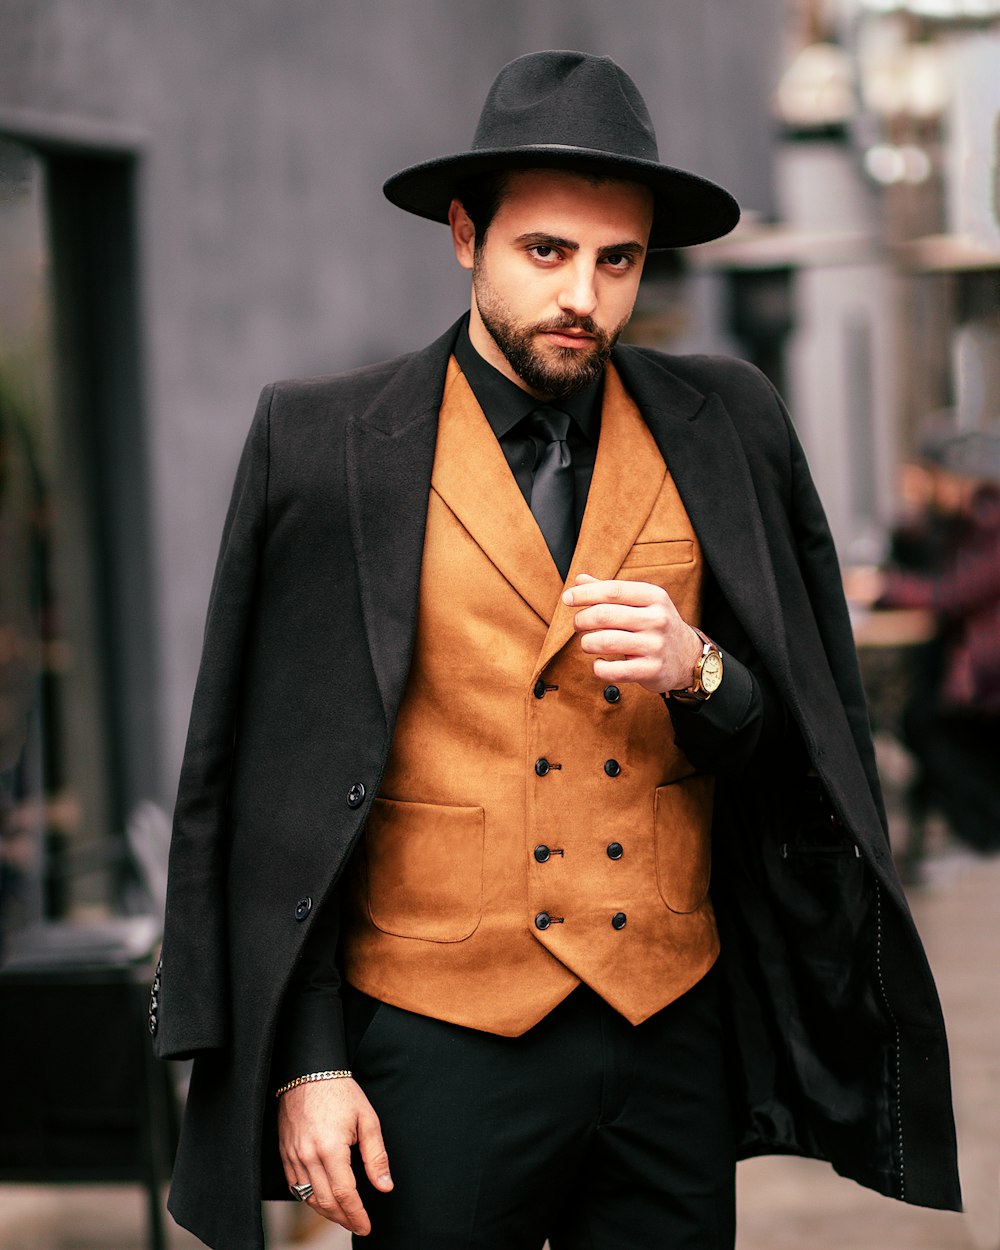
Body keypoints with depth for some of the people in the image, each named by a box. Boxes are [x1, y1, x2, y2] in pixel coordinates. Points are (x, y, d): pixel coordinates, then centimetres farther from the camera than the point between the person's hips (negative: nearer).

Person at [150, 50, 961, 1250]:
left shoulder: (726, 430, 6)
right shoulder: (327, 445, -2)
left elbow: (805, 743, 9)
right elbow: (277, 779, -1)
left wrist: (699, 672, -13)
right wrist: (306, 1059, -6)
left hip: (676, 1031, 3)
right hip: (441, 1047, -2)